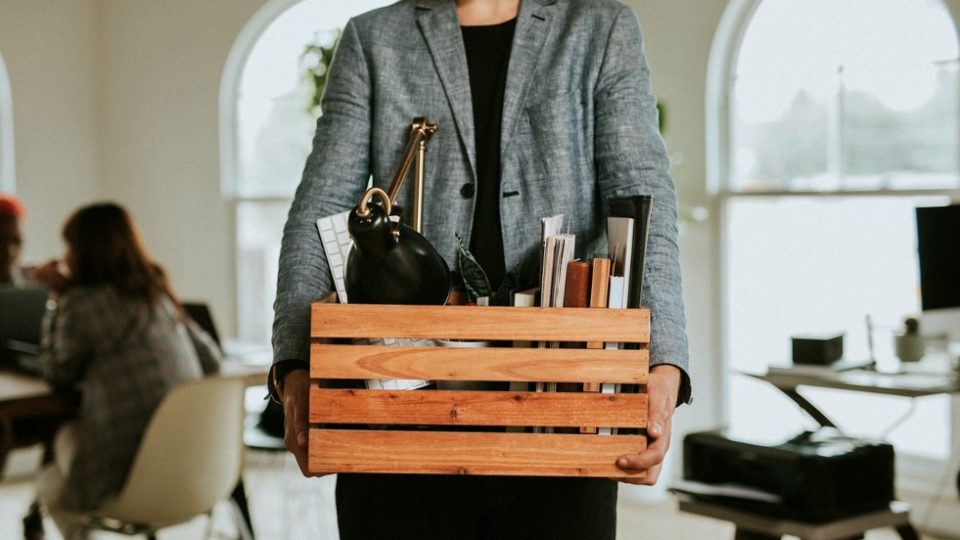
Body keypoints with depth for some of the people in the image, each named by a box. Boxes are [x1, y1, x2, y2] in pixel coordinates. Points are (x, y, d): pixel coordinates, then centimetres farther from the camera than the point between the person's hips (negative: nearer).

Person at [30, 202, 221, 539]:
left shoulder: (80, 303, -10)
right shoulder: (158, 295, 8)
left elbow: (58, 376, 4)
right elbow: (210, 360, 17)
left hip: (129, 473, -6)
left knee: (50, 485, 28)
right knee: (67, 436, 31)